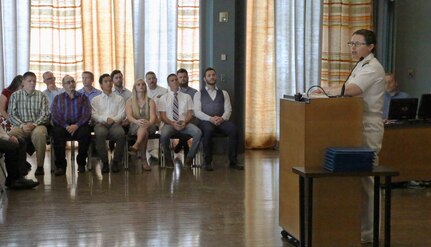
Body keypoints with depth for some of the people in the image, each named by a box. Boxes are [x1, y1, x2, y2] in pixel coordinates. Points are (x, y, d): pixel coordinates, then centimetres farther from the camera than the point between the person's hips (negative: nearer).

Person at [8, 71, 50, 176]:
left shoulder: (41, 95, 10)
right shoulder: (15, 95, 11)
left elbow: (45, 114, 3)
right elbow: (12, 114, 4)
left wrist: (34, 124, -14)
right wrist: (22, 125, -13)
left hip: (37, 125, 0)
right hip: (20, 125, 1)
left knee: (39, 133, -37)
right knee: (11, 134, -34)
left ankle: (40, 165, -24)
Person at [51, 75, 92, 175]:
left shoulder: (83, 97, 15)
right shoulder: (58, 98, 18)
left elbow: (87, 114, 2)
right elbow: (54, 116, 5)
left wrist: (76, 125, -15)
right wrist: (66, 126, -11)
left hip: (79, 125, 0)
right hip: (62, 125, 0)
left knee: (85, 133, -33)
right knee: (57, 132, -33)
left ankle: (81, 163, -13)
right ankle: (60, 165, -27)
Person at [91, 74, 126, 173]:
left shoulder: (119, 99, 22)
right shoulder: (95, 100, 21)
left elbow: (122, 114, 9)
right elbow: (93, 115, 7)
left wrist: (113, 119, -12)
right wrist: (105, 119, -12)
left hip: (115, 124, 0)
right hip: (101, 124, 0)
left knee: (121, 134, -36)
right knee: (100, 133, -38)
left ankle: (116, 162, -22)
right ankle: (104, 162, -29)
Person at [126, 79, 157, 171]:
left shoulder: (150, 102, 11)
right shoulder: (130, 101, 10)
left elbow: (153, 116, -6)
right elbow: (129, 116, -7)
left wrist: (149, 123, -33)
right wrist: (137, 121, -32)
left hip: (149, 127, 1)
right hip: (134, 127, 0)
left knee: (144, 127, -38)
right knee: (144, 132, -37)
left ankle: (136, 145, -59)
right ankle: (144, 160, -46)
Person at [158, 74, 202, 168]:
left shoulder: (186, 97, 15)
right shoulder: (163, 98, 11)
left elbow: (190, 113, 8)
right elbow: (162, 116, 3)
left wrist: (184, 122, -14)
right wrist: (172, 123, -15)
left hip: (184, 124, 1)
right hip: (169, 124, -1)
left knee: (198, 132, -30)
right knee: (164, 134, -37)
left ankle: (189, 158, -13)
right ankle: (168, 159, -12)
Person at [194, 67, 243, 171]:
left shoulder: (223, 93, 20)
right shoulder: (199, 94, 13)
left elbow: (228, 110, 9)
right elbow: (197, 112, 0)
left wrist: (222, 118, -14)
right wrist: (210, 119, -17)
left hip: (221, 121, 2)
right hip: (205, 121, -2)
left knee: (233, 129, -30)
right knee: (208, 130, -39)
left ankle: (233, 161, -25)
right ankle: (208, 162, -29)